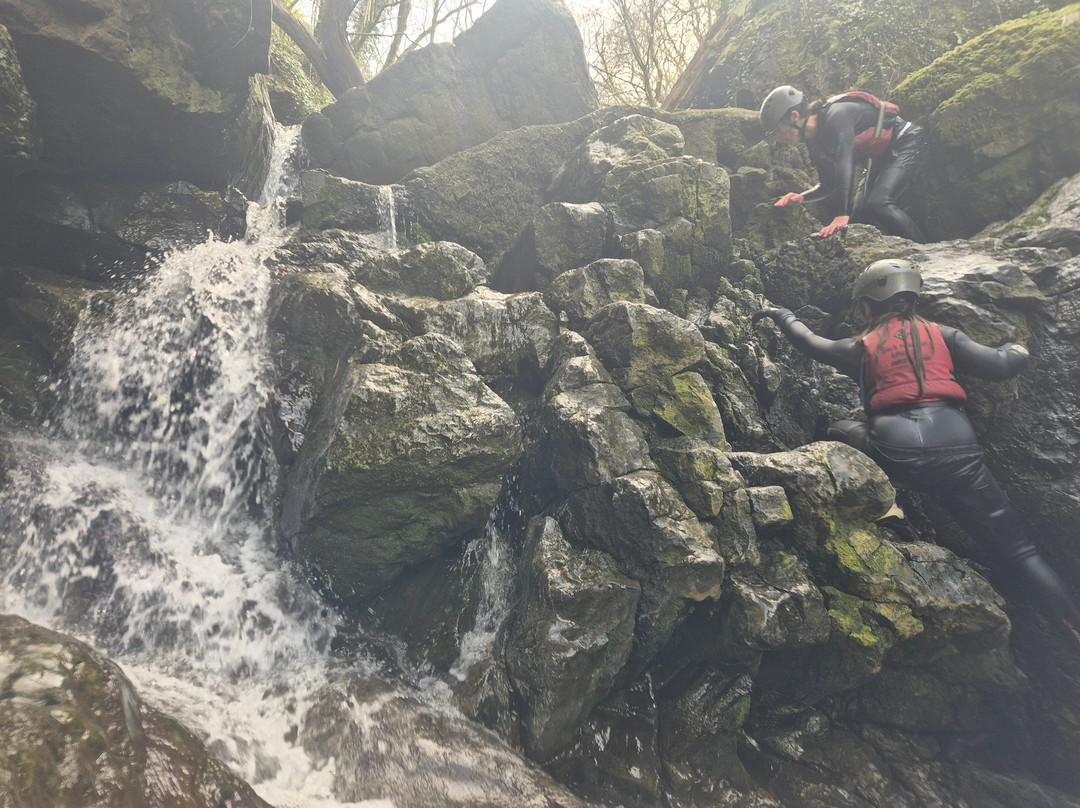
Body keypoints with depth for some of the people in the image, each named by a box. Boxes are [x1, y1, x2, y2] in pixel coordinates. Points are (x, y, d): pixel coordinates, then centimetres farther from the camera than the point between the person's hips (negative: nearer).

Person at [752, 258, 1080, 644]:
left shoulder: (862, 347, 17)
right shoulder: (942, 334, 18)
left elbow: (809, 341, 30)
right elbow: (998, 366, 10)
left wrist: (781, 314, 48)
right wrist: (1015, 351, 34)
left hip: (895, 456, -1)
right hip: (958, 452, 2)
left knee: (835, 435, 30)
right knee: (1016, 554, 7)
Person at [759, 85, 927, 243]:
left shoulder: (836, 116, -28)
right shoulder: (813, 141, 0)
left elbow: (844, 165, -40)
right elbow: (829, 184, 8)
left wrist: (842, 215, -49)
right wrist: (801, 197, -13)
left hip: (907, 144, -9)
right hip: (884, 157, 9)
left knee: (879, 204, -27)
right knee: (868, 214, 6)